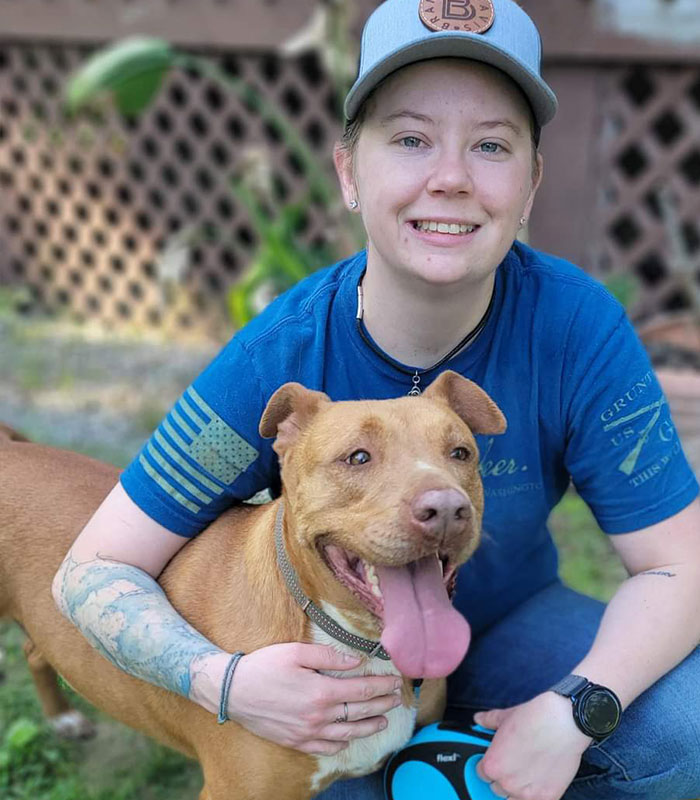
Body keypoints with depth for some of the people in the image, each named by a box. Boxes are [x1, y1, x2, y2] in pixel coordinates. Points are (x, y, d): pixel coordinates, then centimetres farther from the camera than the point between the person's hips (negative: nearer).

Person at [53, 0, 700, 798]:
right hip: (332, 657, 0)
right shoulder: (277, 360, -26)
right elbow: (93, 570, -20)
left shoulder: (577, 328, -24)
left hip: (508, 624, 1)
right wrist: (223, 682, -38)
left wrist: (574, 713, -34)